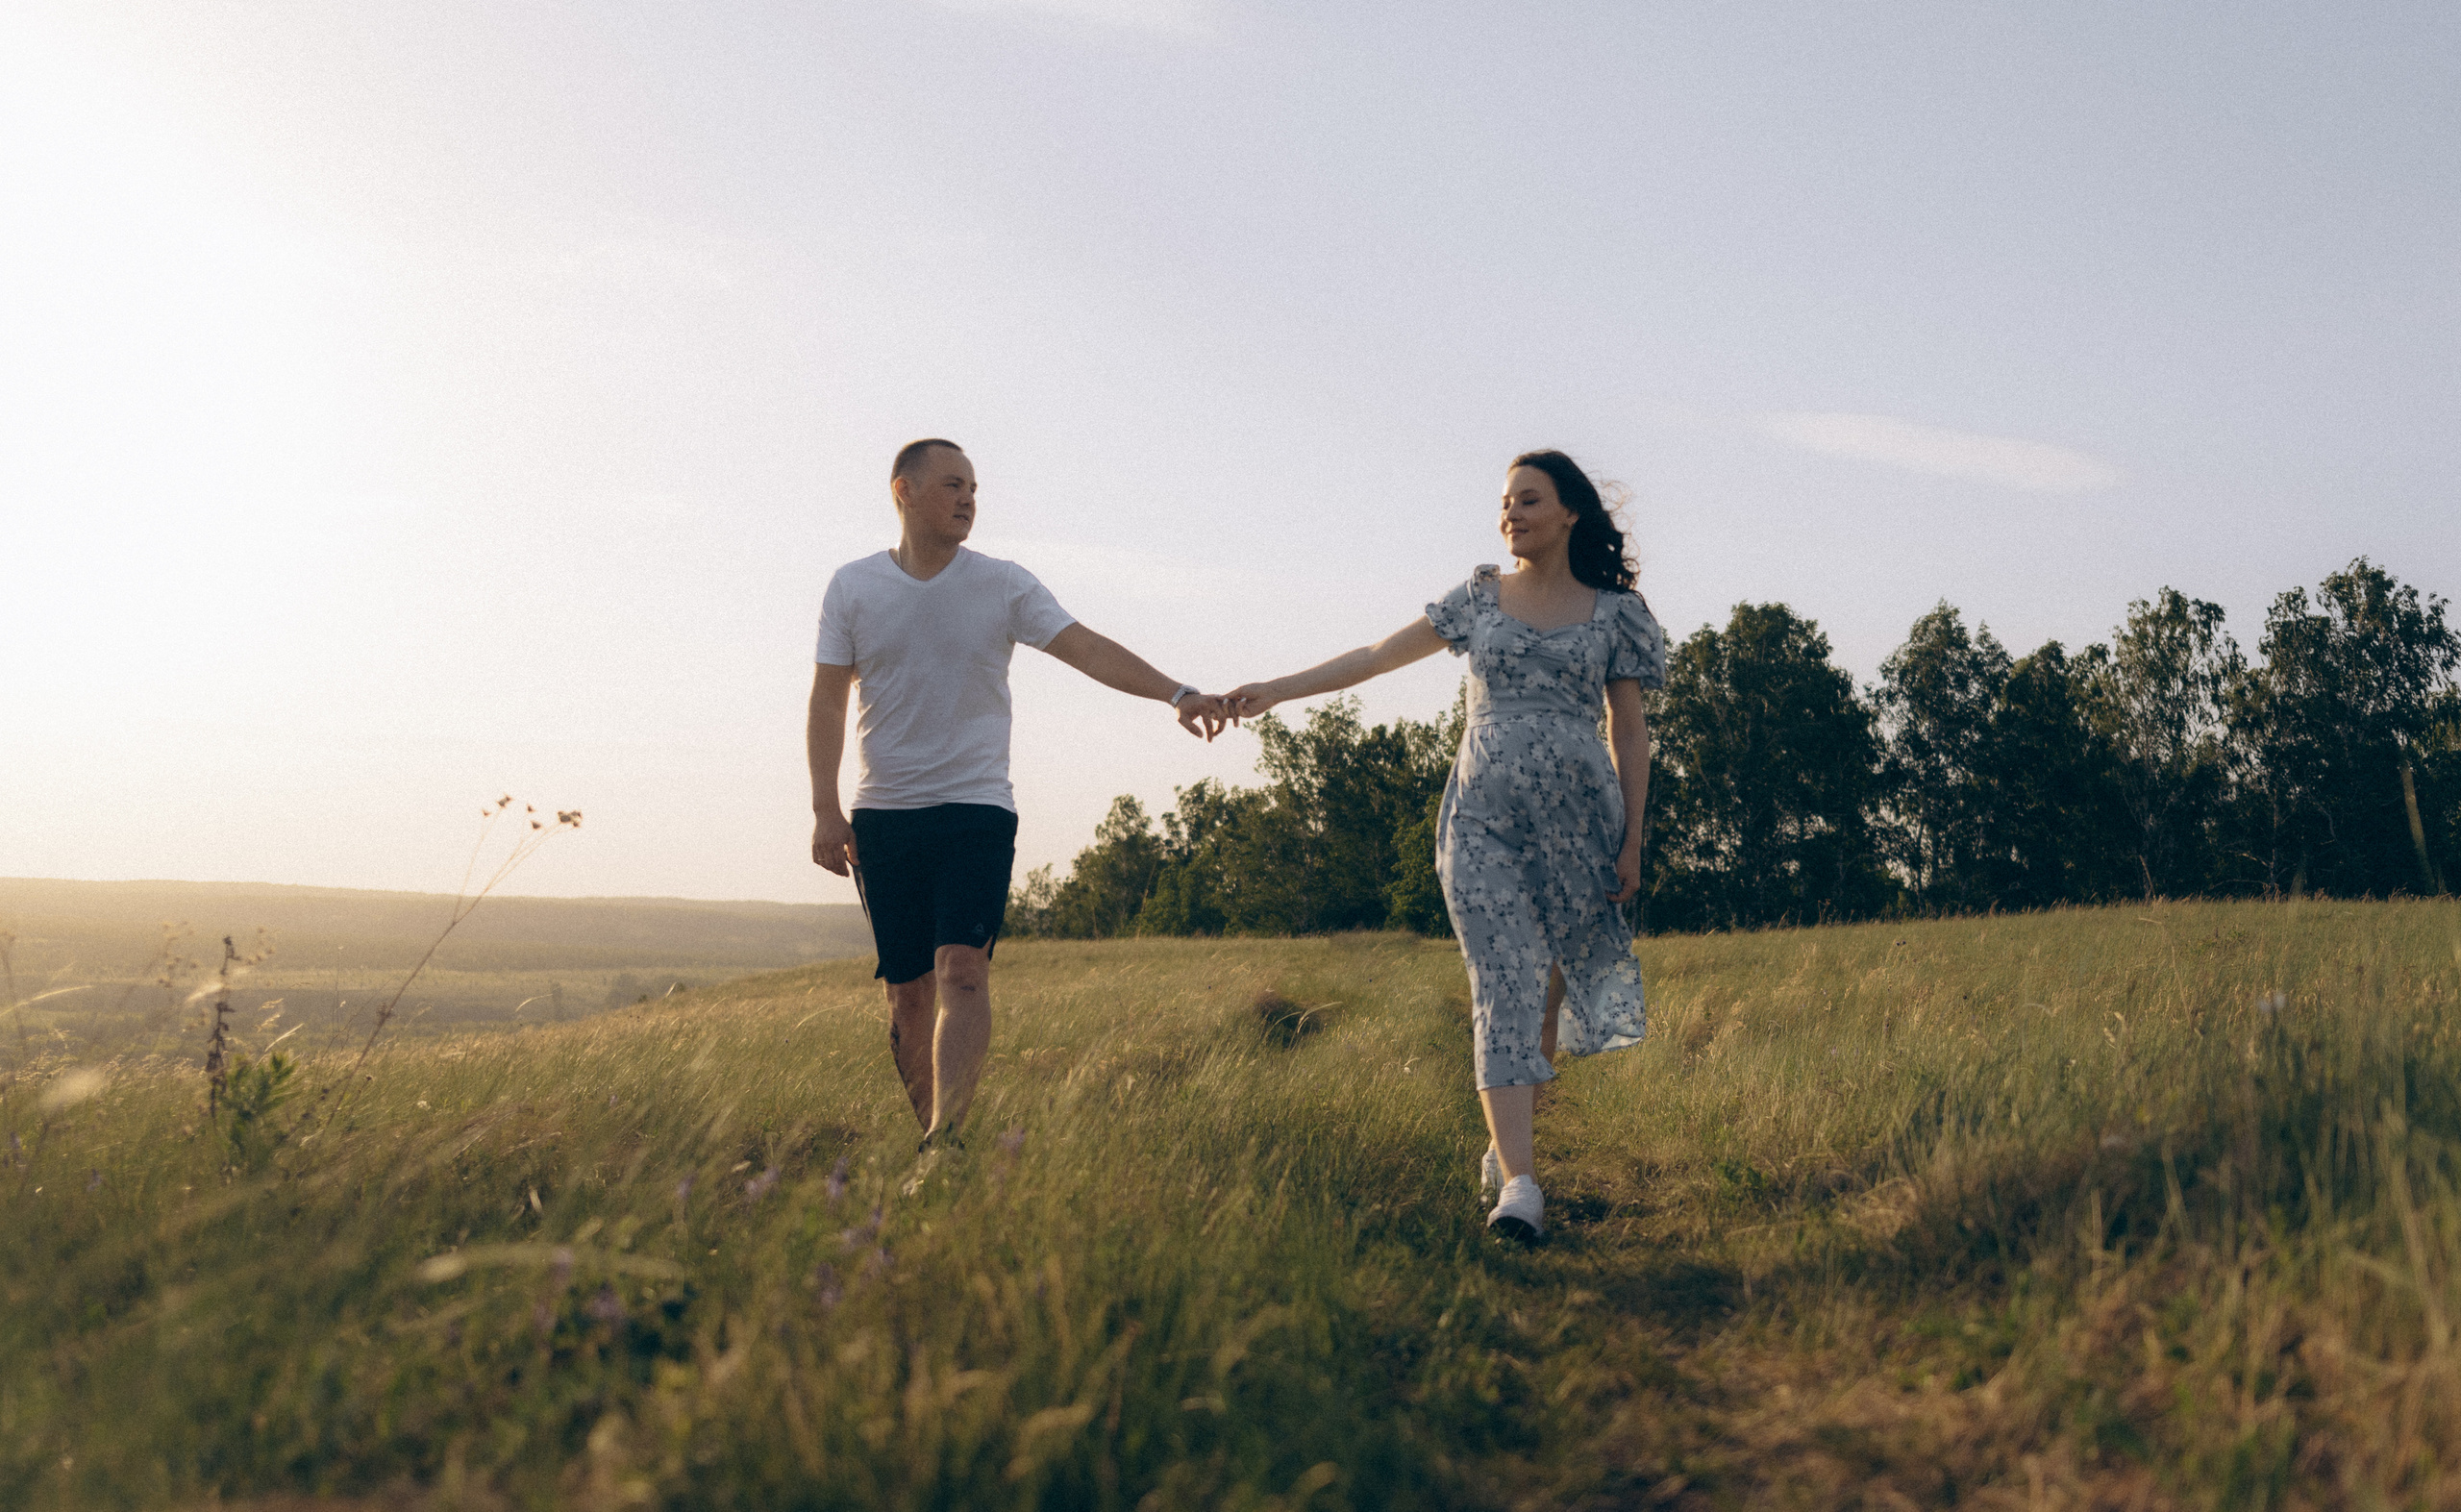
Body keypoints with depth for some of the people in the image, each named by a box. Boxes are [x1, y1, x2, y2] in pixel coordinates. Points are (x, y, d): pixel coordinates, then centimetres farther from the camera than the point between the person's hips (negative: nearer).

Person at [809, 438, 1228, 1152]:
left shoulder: (1004, 585, 1)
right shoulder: (852, 586, 5)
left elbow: (1088, 648, -8)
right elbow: (827, 702, 5)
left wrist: (1176, 692, -22)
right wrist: (825, 807, -4)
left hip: (977, 808, -1)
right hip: (882, 817, 2)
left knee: (962, 970, -17)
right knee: (908, 987, 5)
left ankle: (947, 1137, -20)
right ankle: (924, 1132, 16)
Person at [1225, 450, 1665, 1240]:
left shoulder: (1613, 612, 8)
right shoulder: (1480, 597, 11)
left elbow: (1629, 732, 8)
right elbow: (1376, 656, 10)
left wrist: (1632, 841, 3)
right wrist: (1272, 690, 4)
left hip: (1576, 815, 0)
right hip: (1483, 813, 0)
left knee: (1551, 980, 5)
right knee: (1502, 983, -11)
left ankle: (1506, 1140, 26)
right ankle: (1518, 1181, -17)